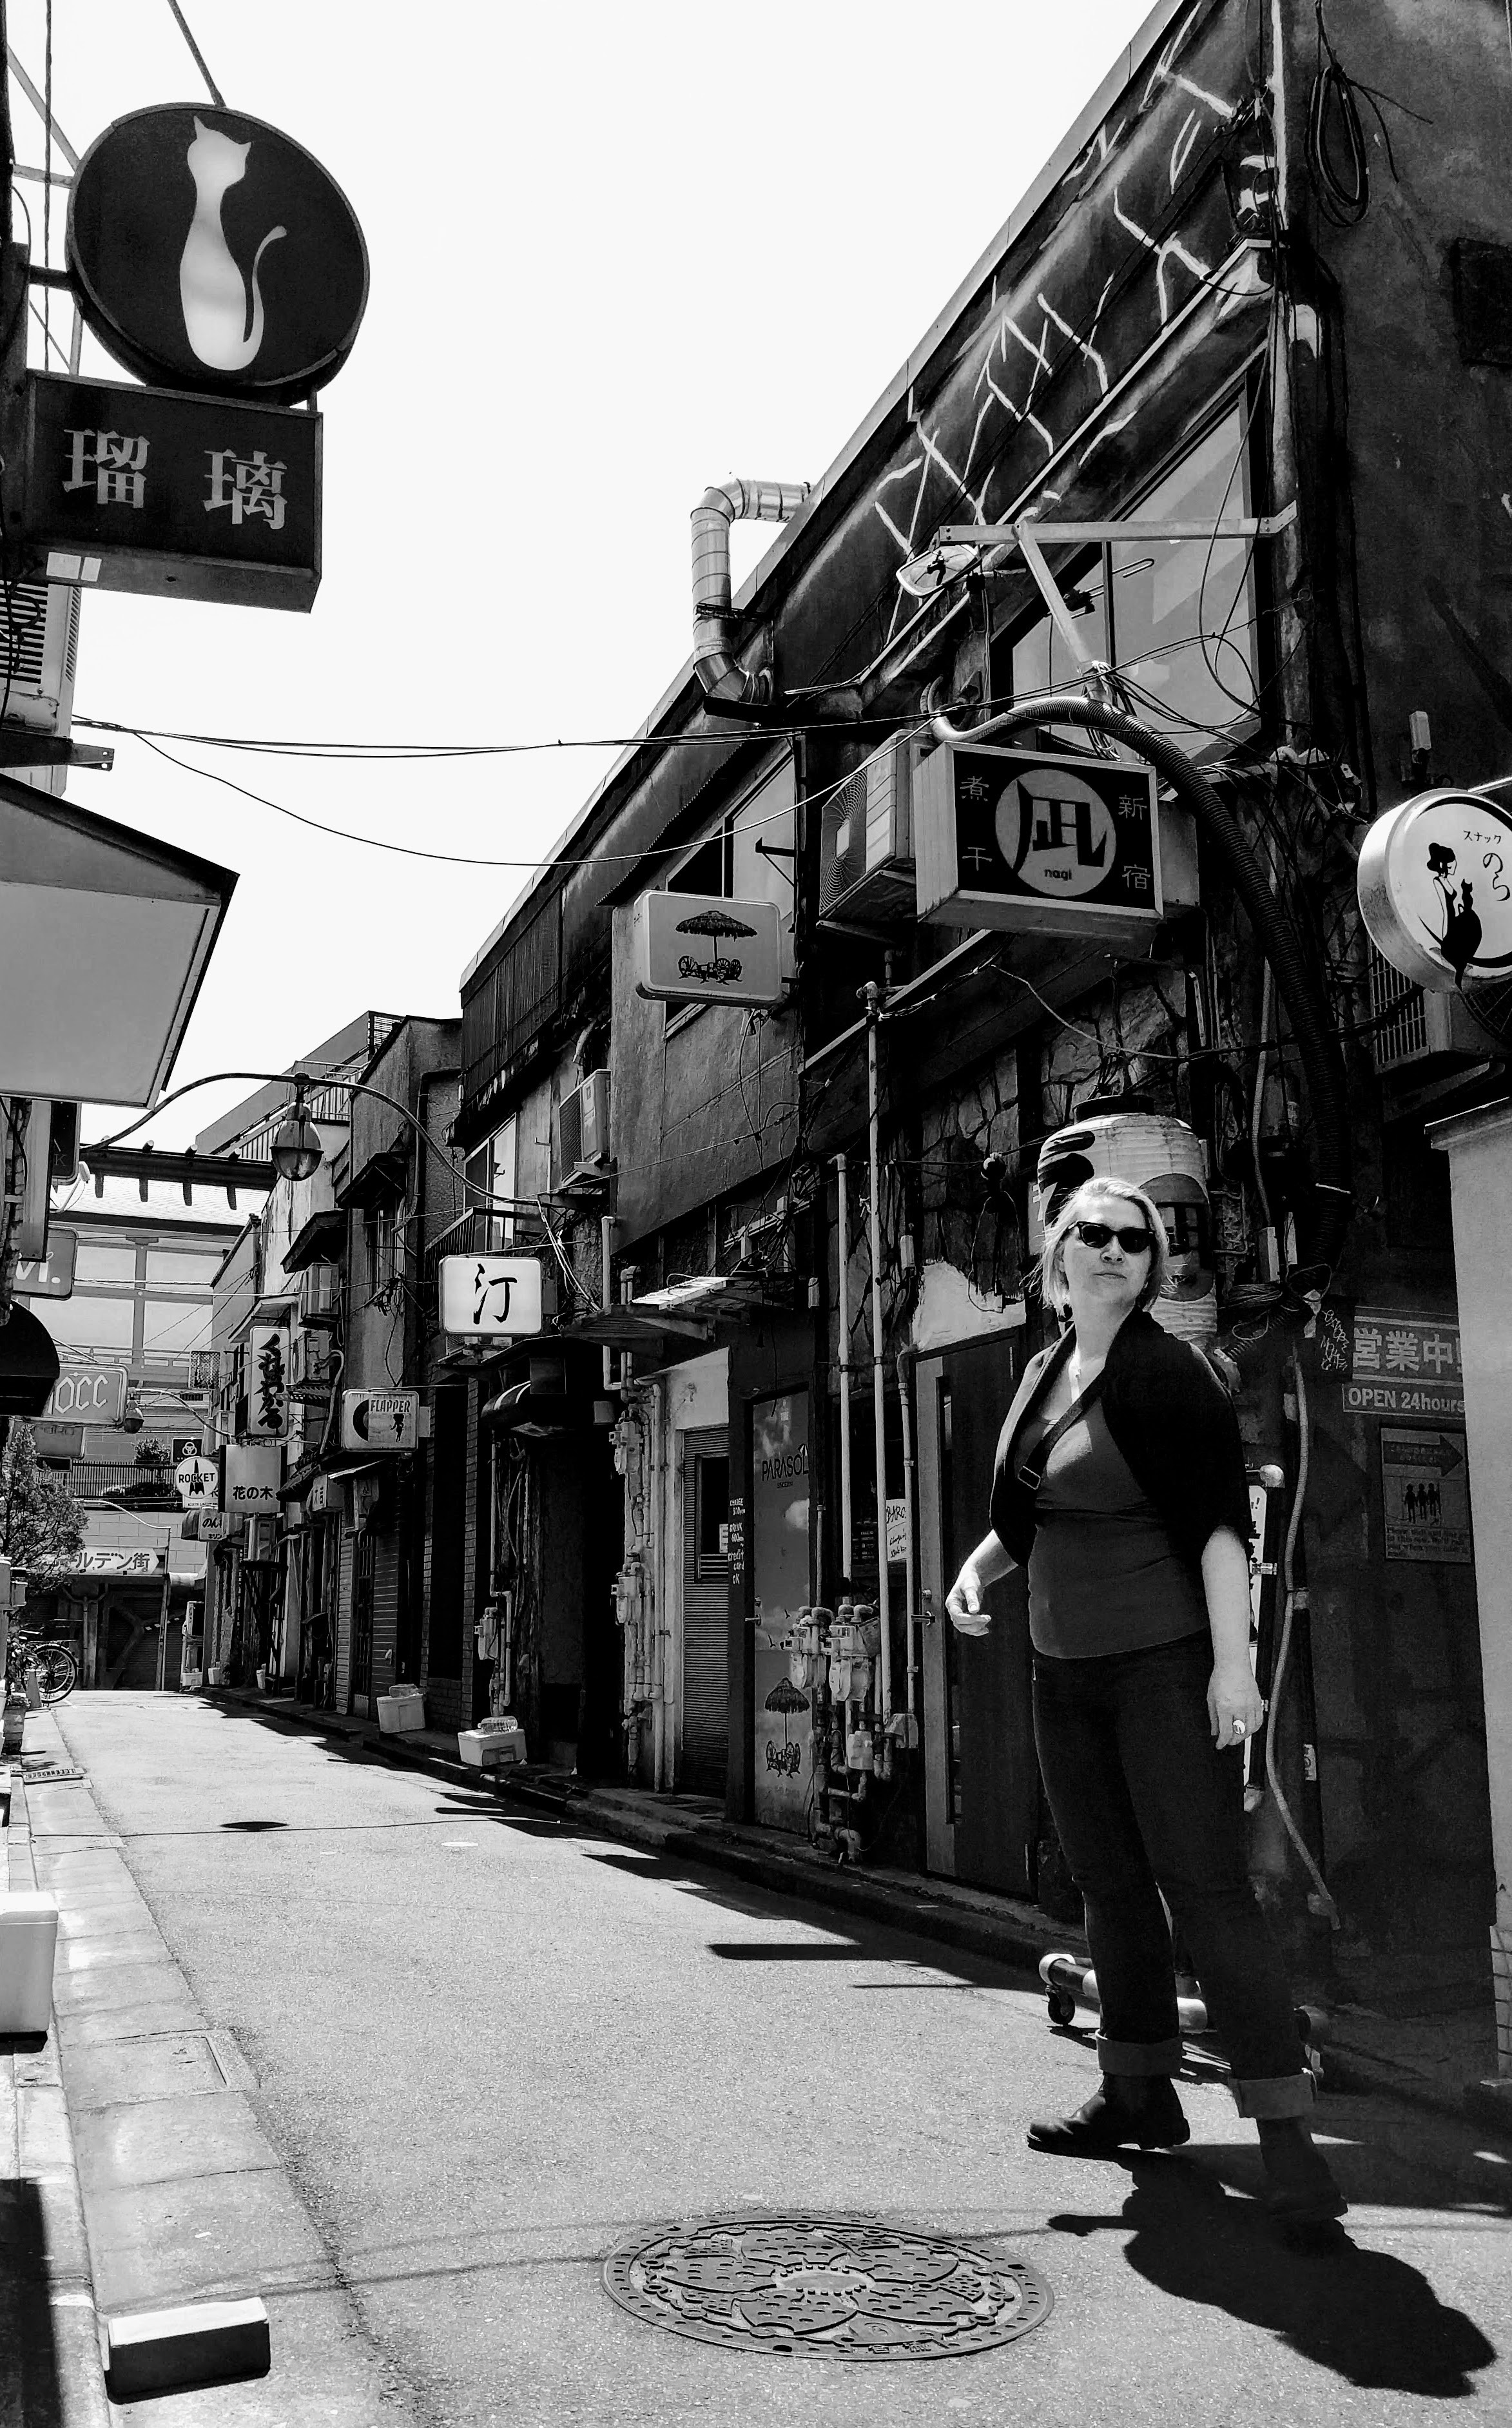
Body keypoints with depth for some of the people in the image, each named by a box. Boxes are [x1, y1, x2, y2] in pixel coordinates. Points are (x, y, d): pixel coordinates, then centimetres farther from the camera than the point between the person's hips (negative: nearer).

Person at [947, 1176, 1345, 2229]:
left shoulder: (1169, 1371, -11)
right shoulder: (1044, 1373, 10)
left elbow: (1221, 1520, -17)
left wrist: (1232, 1661, -23)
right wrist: (977, 1566, 5)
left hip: (1167, 1664, -7)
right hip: (1067, 1670, 8)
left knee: (1205, 1886, -10)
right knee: (1111, 1887, 15)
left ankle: (1287, 2137, -5)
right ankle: (1141, 2094, 29)